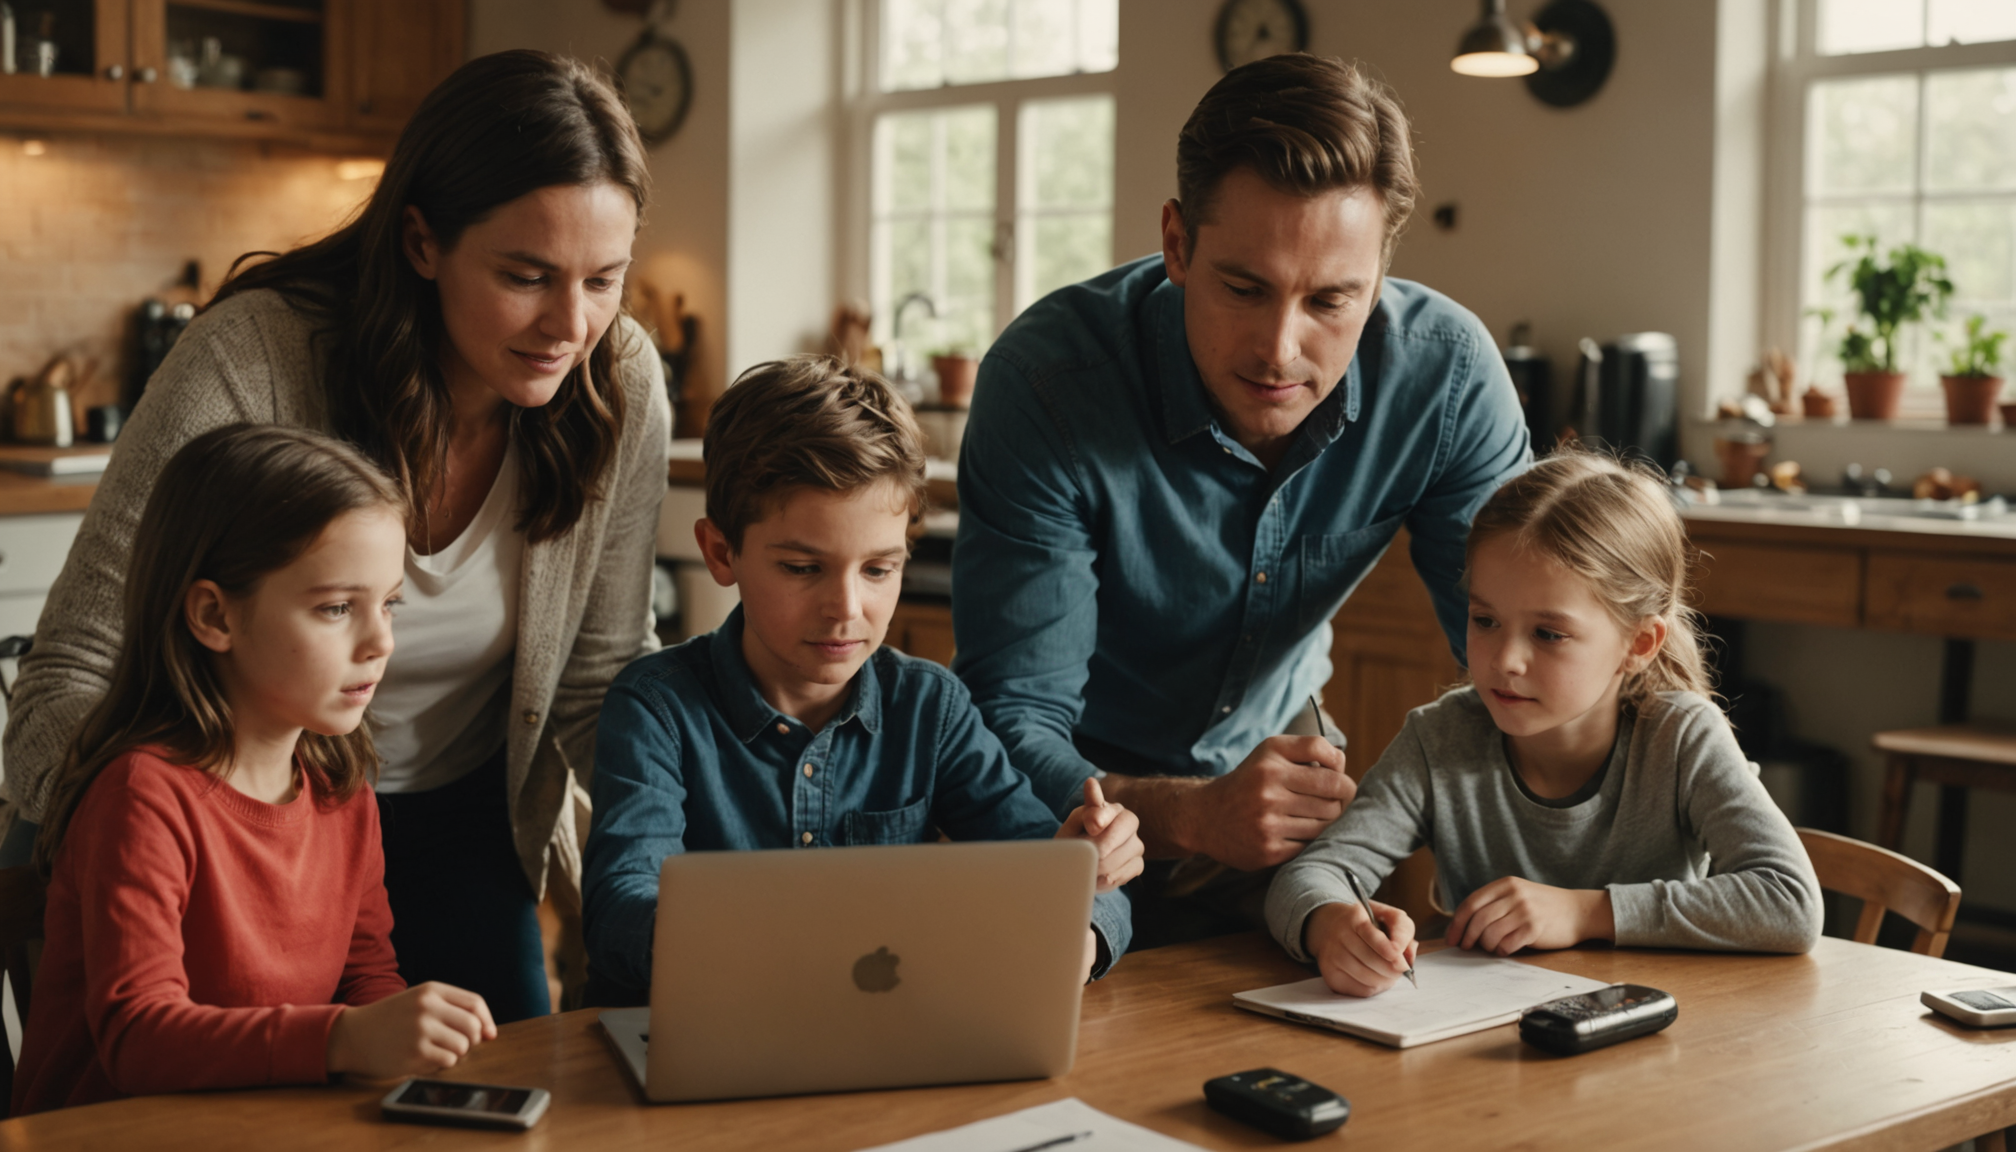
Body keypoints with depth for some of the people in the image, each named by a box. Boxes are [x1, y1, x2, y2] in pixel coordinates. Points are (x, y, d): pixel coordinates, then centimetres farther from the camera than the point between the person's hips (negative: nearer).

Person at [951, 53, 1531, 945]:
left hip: (1270, 751, 3)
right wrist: (1189, 814, -46)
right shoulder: (1045, 379, -28)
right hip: (1087, 793, -2)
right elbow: (1015, 724, -27)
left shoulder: (1446, 371, -19)